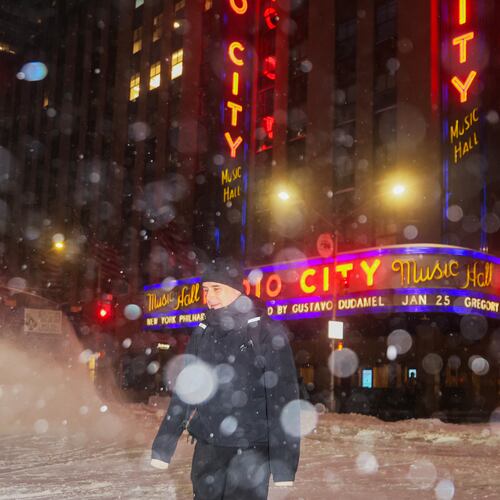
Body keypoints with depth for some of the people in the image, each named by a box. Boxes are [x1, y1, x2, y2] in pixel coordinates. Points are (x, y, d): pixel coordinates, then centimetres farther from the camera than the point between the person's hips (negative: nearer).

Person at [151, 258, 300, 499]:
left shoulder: (267, 332, -9)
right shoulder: (203, 333, 7)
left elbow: (283, 397, -13)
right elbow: (184, 390, 12)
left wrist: (284, 460, -18)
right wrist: (163, 445, 10)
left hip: (251, 449, -5)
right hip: (207, 446, 5)